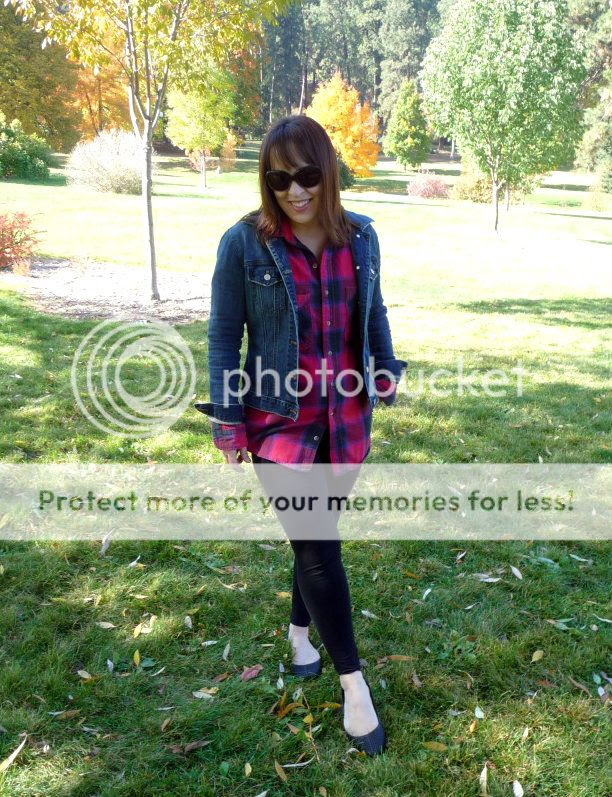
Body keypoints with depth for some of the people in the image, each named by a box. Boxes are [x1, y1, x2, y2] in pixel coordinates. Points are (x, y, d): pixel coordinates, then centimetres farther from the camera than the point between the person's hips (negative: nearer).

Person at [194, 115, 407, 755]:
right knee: (318, 547, -2)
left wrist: (387, 372, 9)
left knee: (319, 535, 16)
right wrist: (229, 425, -6)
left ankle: (300, 631, 43)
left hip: (346, 419, 4)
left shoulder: (359, 236, 1)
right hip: (279, 421, -4)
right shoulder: (244, 242, -10)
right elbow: (223, 336, -5)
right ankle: (352, 681, 15)